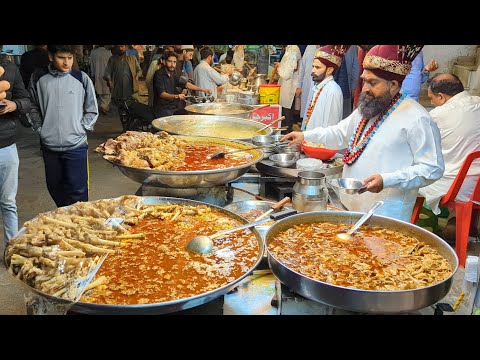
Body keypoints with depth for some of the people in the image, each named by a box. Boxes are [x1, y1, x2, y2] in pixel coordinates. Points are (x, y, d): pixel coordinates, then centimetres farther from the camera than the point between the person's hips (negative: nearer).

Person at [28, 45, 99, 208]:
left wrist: (80, 129, -4)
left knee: (77, 190, -1)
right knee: (54, 187, 14)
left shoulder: (81, 78, -4)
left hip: (76, 145, -3)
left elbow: (92, 111, 4)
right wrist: (40, 129, 3)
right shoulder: (38, 78, 0)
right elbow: (34, 108, 13)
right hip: (49, 145, 3)